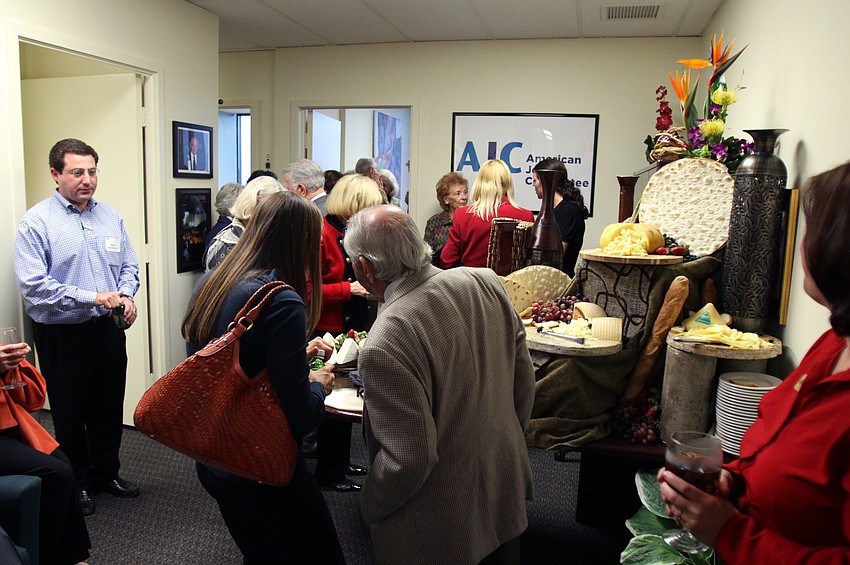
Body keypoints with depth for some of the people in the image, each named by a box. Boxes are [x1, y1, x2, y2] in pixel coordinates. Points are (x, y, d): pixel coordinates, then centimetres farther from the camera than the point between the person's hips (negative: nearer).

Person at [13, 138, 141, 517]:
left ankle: (106, 473, 35)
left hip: (108, 329, 5)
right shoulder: (37, 222, -10)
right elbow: (32, 284, -18)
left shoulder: (110, 216, 6)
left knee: (109, 407, 16)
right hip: (62, 335, -4)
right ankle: (77, 482, 30)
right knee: (70, 412, 11)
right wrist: (93, 298, -21)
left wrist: (125, 295, -9)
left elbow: (129, 266, 12)